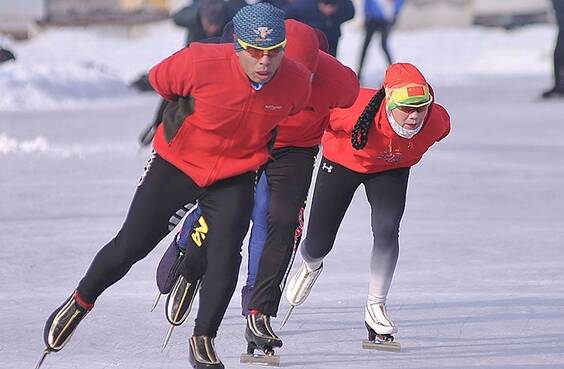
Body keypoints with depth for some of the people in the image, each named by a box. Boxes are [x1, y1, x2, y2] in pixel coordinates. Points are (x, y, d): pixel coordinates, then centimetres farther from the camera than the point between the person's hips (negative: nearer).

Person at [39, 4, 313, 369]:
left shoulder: (298, 82, -20)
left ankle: (203, 340, 5)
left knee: (225, 255, -14)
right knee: (131, 245, 4)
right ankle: (80, 303, 29)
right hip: (176, 163, -1)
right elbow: (160, 81, -8)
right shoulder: (201, 63, -31)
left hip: (234, 175, 2)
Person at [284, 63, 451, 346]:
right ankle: (310, 267, 48)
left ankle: (376, 307, -3)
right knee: (318, 245, 8)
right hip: (343, 162, -1)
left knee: (387, 229, -23)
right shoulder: (356, 109, -44)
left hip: (391, 169, 1)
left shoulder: (437, 122, -32)